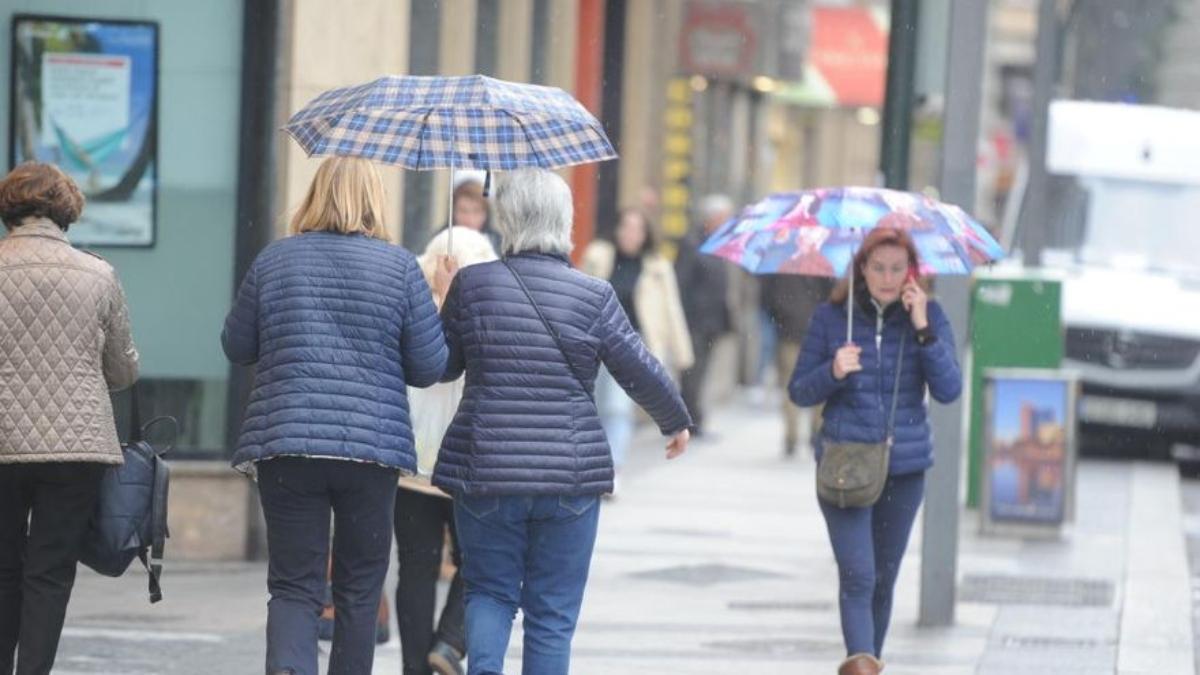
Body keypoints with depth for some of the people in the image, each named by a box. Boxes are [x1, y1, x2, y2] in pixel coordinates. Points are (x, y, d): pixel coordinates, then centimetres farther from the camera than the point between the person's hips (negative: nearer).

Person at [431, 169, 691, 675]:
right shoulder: (593, 296, -5)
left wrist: (446, 300, 26)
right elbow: (642, 373, 1)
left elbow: (442, 366, 10)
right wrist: (676, 422, 20)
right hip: (569, 475, -1)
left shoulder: (470, 285, -2)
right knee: (553, 614, 8)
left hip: (484, 472, 1)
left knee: (489, 591, 15)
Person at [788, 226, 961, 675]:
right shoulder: (831, 318, -1)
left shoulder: (928, 317, 0)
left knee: (883, 579, 11)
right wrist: (832, 372, -18)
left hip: (904, 468, 2)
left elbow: (948, 390, -9)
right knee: (857, 575, -16)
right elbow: (799, 393, 3)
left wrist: (923, 330, -17)